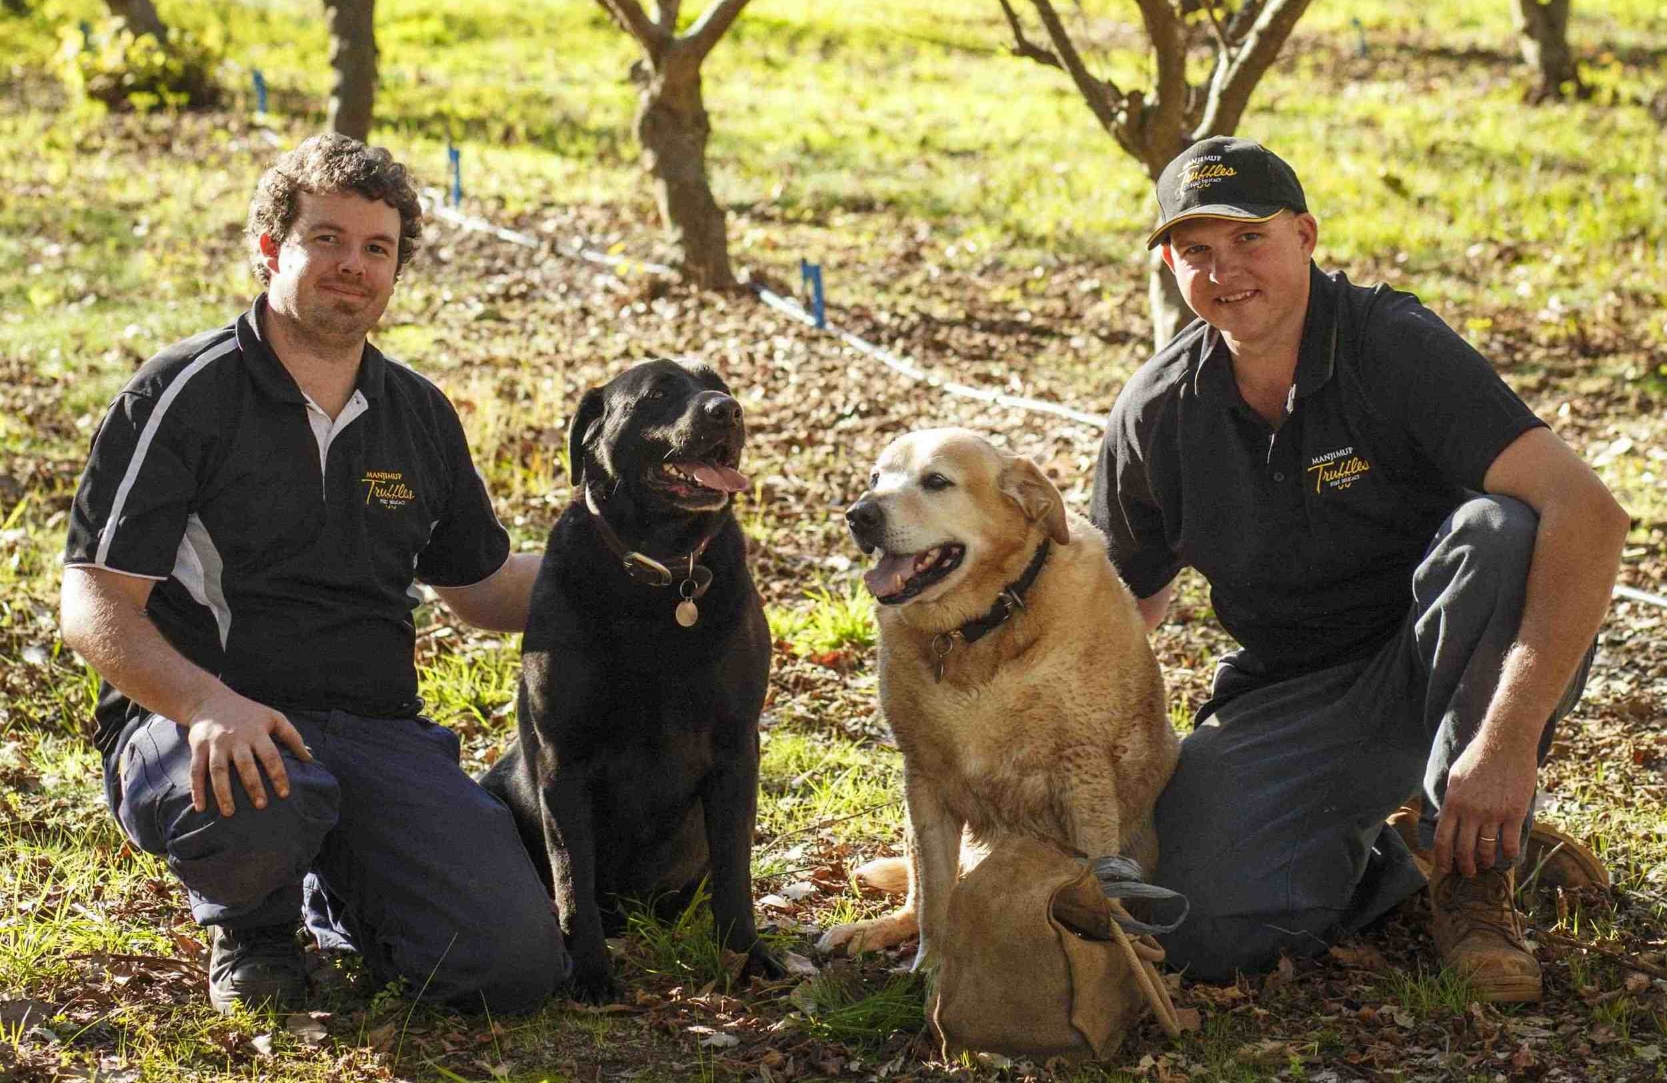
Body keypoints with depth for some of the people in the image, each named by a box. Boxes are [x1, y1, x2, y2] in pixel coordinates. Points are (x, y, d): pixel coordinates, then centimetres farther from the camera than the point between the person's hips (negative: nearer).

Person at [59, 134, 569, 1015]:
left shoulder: (418, 414, 15)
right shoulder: (183, 396, -3)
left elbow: (487, 588, 27)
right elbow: (95, 606, -10)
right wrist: (209, 701, -28)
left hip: (379, 733, 4)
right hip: (195, 721, -4)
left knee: (517, 962, -18)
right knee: (253, 804, -42)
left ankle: (335, 897, 16)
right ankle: (248, 923, -2)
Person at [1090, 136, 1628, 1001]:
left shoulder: (1395, 347, -17)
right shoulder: (1155, 415, -2)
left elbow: (1588, 513, -30)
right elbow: (1124, 605, 15)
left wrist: (1509, 738, -40)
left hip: (1446, 664, -2)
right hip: (1287, 698, 2)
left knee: (1500, 532, -35)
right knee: (1196, 924, -26)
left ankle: (1472, 869, -17)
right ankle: (1381, 854, 8)